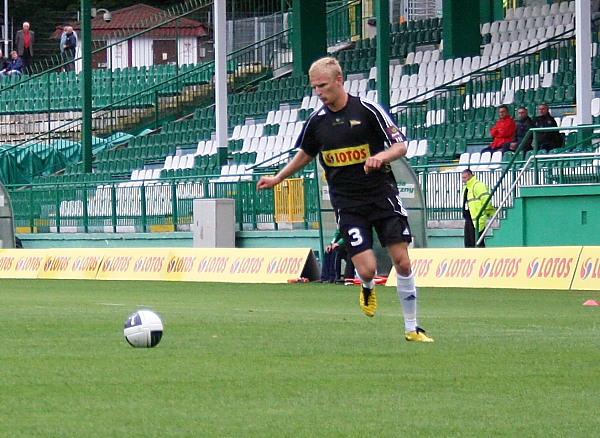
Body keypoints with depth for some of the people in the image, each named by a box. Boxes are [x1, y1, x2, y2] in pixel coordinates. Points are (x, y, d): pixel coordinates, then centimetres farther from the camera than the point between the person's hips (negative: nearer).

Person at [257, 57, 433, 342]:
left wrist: (382, 156, -25)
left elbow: (401, 146, -4)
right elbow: (306, 154, 23)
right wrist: (277, 179, 26)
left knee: (402, 263, -4)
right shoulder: (317, 120, 3)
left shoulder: (368, 110, -7)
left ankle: (412, 328, 11)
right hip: (347, 203, 1)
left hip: (382, 194, -1)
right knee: (366, 270, -12)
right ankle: (367, 288, 26)